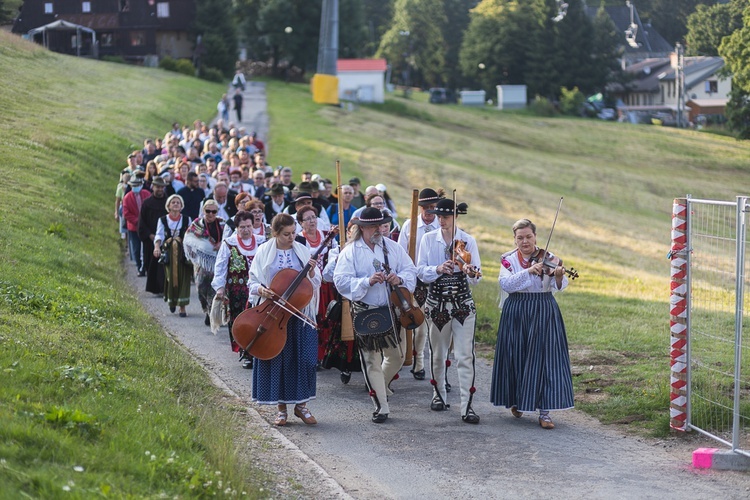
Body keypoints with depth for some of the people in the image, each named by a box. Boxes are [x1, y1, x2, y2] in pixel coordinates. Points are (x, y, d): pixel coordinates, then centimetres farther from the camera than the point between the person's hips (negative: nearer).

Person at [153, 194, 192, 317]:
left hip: (184, 253, 0)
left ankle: (182, 307, -3)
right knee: (170, 278, -1)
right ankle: (171, 301, 25)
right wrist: (157, 247, -24)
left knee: (183, 278, -6)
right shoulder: (163, 220, 5)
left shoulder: (187, 220, 7)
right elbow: (159, 235, -6)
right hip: (169, 253, 0)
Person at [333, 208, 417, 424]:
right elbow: (341, 281, -13)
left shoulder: (392, 247, 6)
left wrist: (400, 278, -15)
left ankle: (380, 387, 40)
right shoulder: (350, 252, -5)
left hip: (391, 309, 4)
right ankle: (381, 407, 7)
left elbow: (411, 269, 7)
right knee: (372, 361, 0)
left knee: (397, 356, 12)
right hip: (365, 312, -4)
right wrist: (368, 281, -25)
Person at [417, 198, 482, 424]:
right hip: (436, 302, 2)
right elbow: (421, 271, -5)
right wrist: (438, 269, -24)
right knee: (437, 353, 13)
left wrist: (471, 272, -31)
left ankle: (467, 406, -9)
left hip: (463, 303, -2)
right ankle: (439, 394, 34)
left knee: (465, 356, -8)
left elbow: (476, 277, -7)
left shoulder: (468, 240, -2)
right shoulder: (428, 239, 2)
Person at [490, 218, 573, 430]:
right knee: (516, 357, 6)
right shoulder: (509, 259, 2)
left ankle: (544, 411, -6)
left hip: (544, 312, -1)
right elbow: (505, 283, -16)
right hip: (516, 313, 1)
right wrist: (529, 271, -27)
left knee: (544, 358, -7)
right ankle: (516, 400, 30)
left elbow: (559, 286, -12)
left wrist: (559, 276, -35)